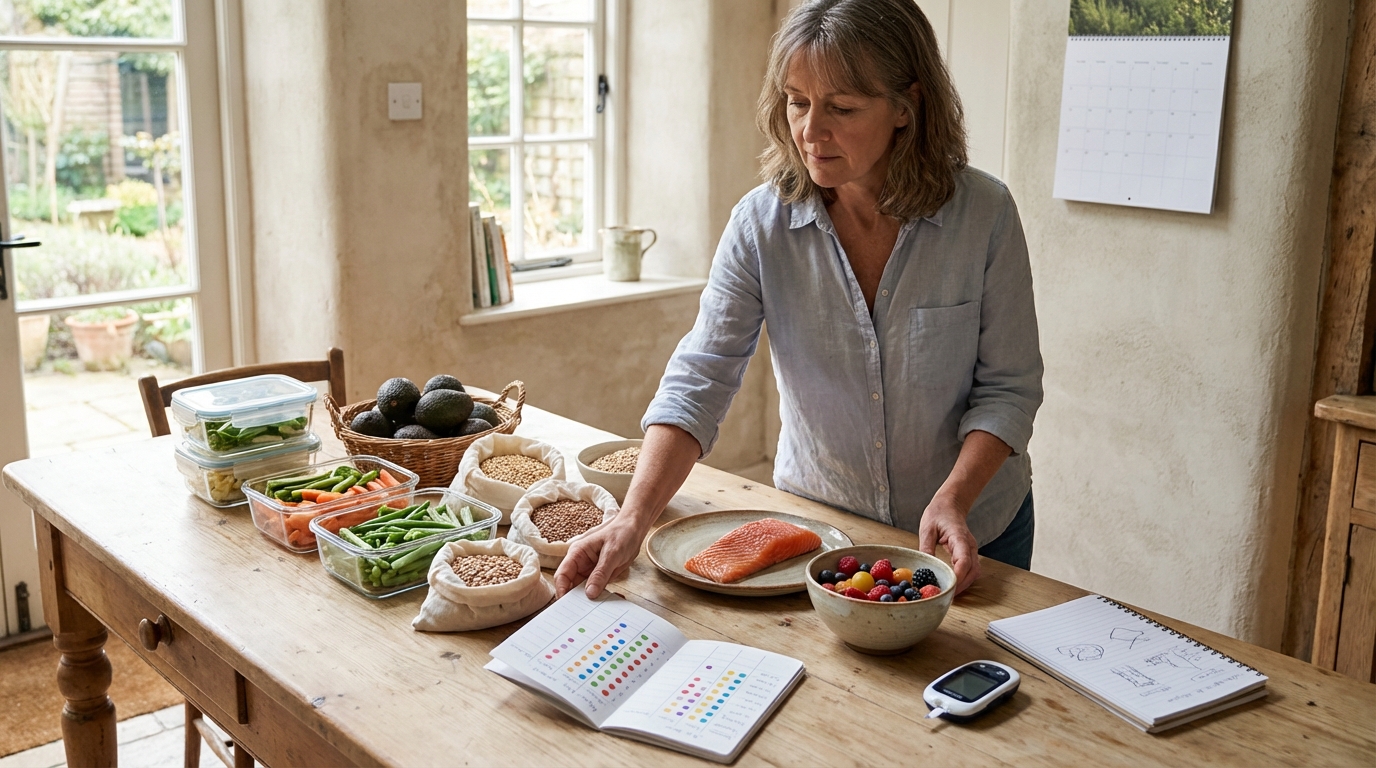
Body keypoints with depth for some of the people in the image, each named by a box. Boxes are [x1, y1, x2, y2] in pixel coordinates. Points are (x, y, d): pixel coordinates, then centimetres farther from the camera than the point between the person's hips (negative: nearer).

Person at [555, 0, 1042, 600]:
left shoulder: (983, 213, -18)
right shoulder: (762, 224, -16)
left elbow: (1008, 387, -12)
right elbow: (698, 381, -21)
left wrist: (952, 500, -26)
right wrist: (634, 519, -33)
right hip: (816, 525, 1)